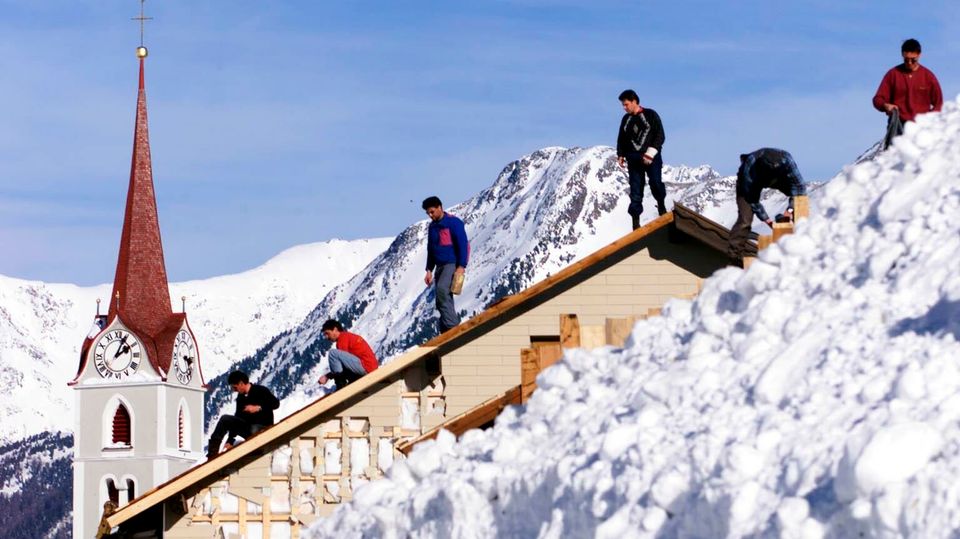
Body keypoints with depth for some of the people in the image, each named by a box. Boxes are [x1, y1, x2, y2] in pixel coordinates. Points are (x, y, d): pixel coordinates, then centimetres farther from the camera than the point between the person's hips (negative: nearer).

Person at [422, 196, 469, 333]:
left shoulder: (453, 223, -8)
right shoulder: (432, 227, 15)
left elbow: (463, 245, -13)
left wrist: (461, 266, -20)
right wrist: (429, 270, 16)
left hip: (452, 264, -8)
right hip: (440, 266, 8)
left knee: (442, 289, -28)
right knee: (442, 300, 4)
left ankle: (452, 325, -28)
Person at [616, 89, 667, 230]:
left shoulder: (651, 115, 2)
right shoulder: (626, 119, 16)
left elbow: (660, 136, -4)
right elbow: (621, 139, 23)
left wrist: (650, 154, -14)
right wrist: (620, 155, 8)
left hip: (651, 158, -4)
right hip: (633, 159, 4)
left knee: (656, 184, -19)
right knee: (635, 191, -3)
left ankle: (661, 206, 6)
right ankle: (635, 221, -4)